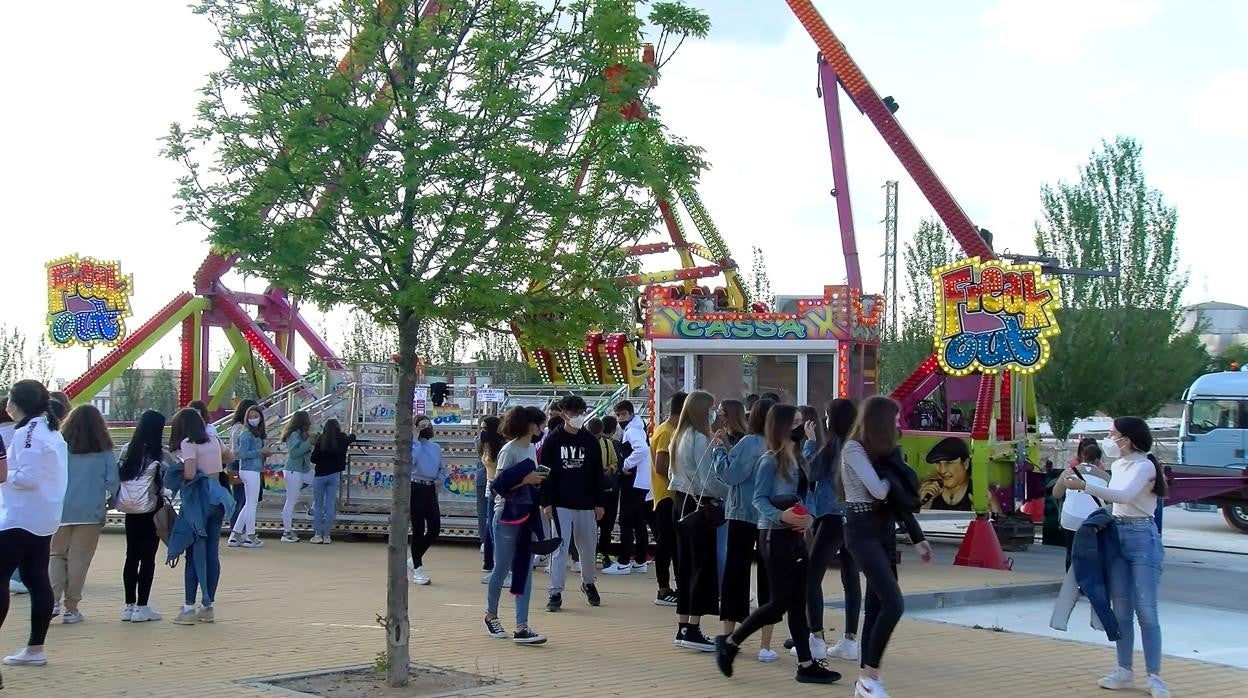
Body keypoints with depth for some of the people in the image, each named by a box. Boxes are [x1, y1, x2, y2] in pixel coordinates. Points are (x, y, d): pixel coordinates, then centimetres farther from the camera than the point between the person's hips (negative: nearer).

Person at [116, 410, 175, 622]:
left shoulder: (127, 450, 3)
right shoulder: (160, 455, -9)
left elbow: (117, 476, 3)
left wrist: (118, 499, 10)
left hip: (130, 510, 5)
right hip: (150, 511, -5)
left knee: (132, 557, 10)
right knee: (148, 558, 1)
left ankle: (129, 605, 14)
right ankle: (142, 607, 1)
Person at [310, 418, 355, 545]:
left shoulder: (321, 439, -9)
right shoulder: (342, 439, 0)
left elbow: (313, 459, -8)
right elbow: (352, 437, 23)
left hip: (320, 475, -2)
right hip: (334, 475, 2)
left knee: (318, 506, 7)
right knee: (330, 506, 5)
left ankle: (318, 535, 4)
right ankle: (327, 536, 5)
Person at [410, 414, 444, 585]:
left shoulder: (436, 447, 12)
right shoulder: (413, 444, -7)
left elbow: (441, 467, 24)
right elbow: (411, 459, -27)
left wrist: (439, 479, 4)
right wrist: (416, 438, -19)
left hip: (431, 489, 6)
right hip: (416, 488, -6)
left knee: (435, 528, 4)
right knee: (418, 529, -1)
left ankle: (415, 560, 25)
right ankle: (418, 568, 11)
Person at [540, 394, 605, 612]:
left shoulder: (590, 441, 4)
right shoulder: (553, 440, -2)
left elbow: (598, 474, 7)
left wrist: (599, 503, 4)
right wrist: (546, 502, -8)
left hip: (586, 505, 3)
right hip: (560, 504, -3)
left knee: (588, 547, 12)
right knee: (560, 548, -6)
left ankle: (588, 583, 35)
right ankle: (555, 593, -2)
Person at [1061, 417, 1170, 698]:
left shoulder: (1145, 466, -12)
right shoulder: (1118, 465, 12)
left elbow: (1124, 495, -28)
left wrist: (1084, 486, -33)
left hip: (1142, 538, -7)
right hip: (1116, 536, 8)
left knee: (1146, 611, -6)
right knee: (1121, 610, 9)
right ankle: (1124, 671, 16)